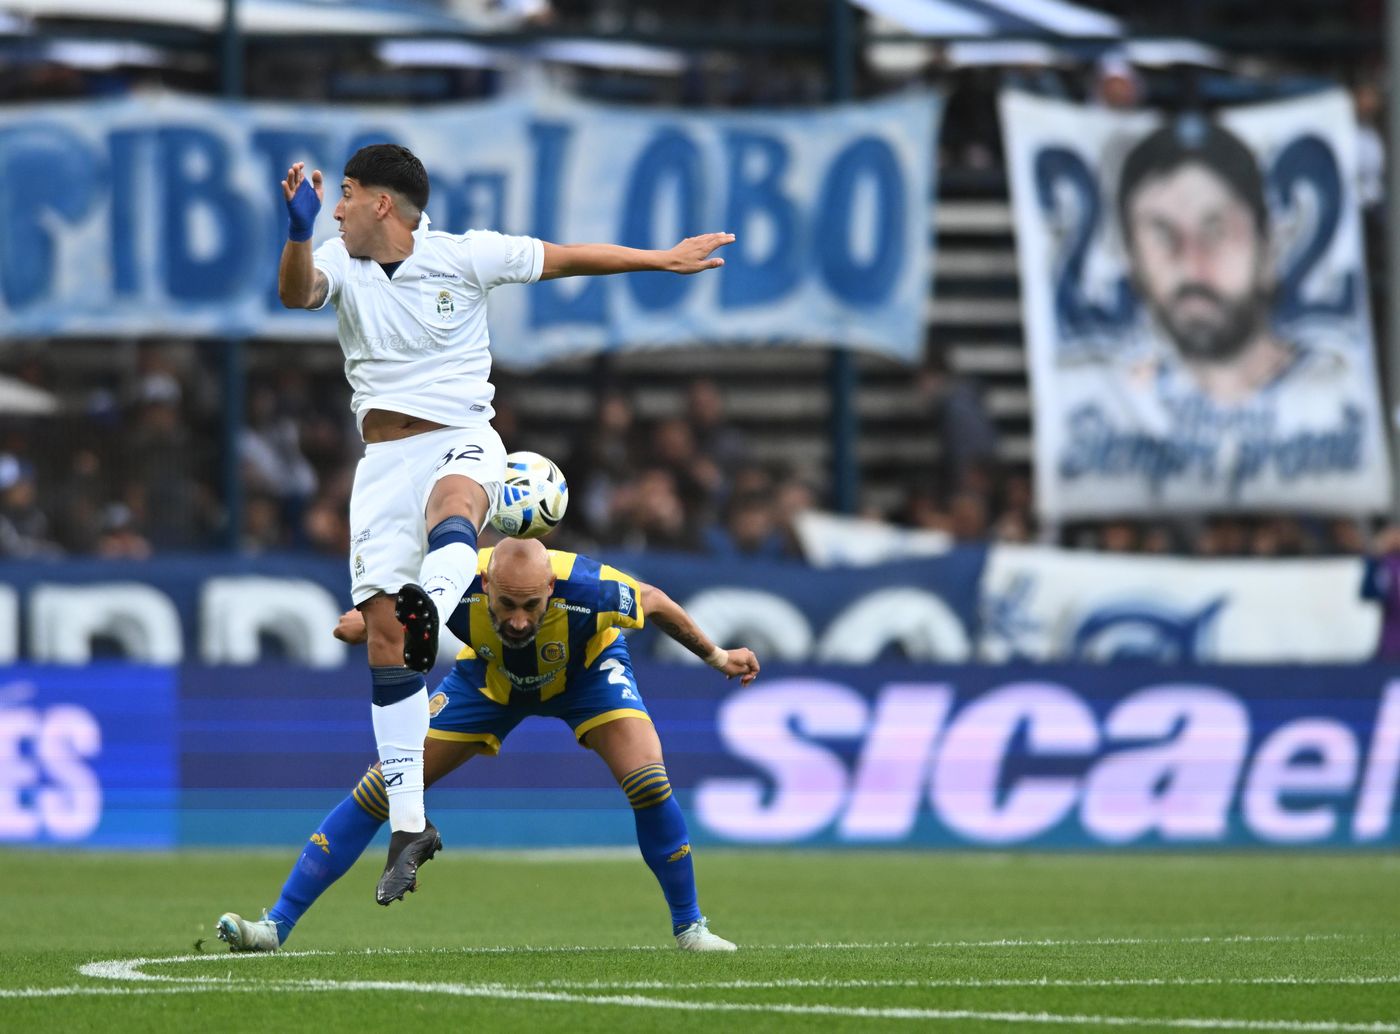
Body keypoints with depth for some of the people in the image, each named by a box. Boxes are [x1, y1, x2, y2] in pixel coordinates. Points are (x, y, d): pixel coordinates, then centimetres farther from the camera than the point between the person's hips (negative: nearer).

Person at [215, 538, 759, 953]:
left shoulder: (588, 589, -41)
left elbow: (653, 602, -18)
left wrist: (716, 656, -4)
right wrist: (368, 621, -39)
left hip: (587, 667, -1)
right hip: (489, 678, 1)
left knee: (647, 779, -26)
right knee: (382, 786, -7)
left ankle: (689, 926, -3)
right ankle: (276, 925, -1)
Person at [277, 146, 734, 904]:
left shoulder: (464, 257, -1)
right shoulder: (340, 264, 5)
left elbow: (566, 259, 10)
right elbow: (296, 292, -17)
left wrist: (663, 260, 13)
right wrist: (298, 231, -37)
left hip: (461, 443, -3)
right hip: (383, 458, 3)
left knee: (451, 500, -40)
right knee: (381, 631, -4)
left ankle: (431, 614, -73)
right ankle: (408, 824, 1)